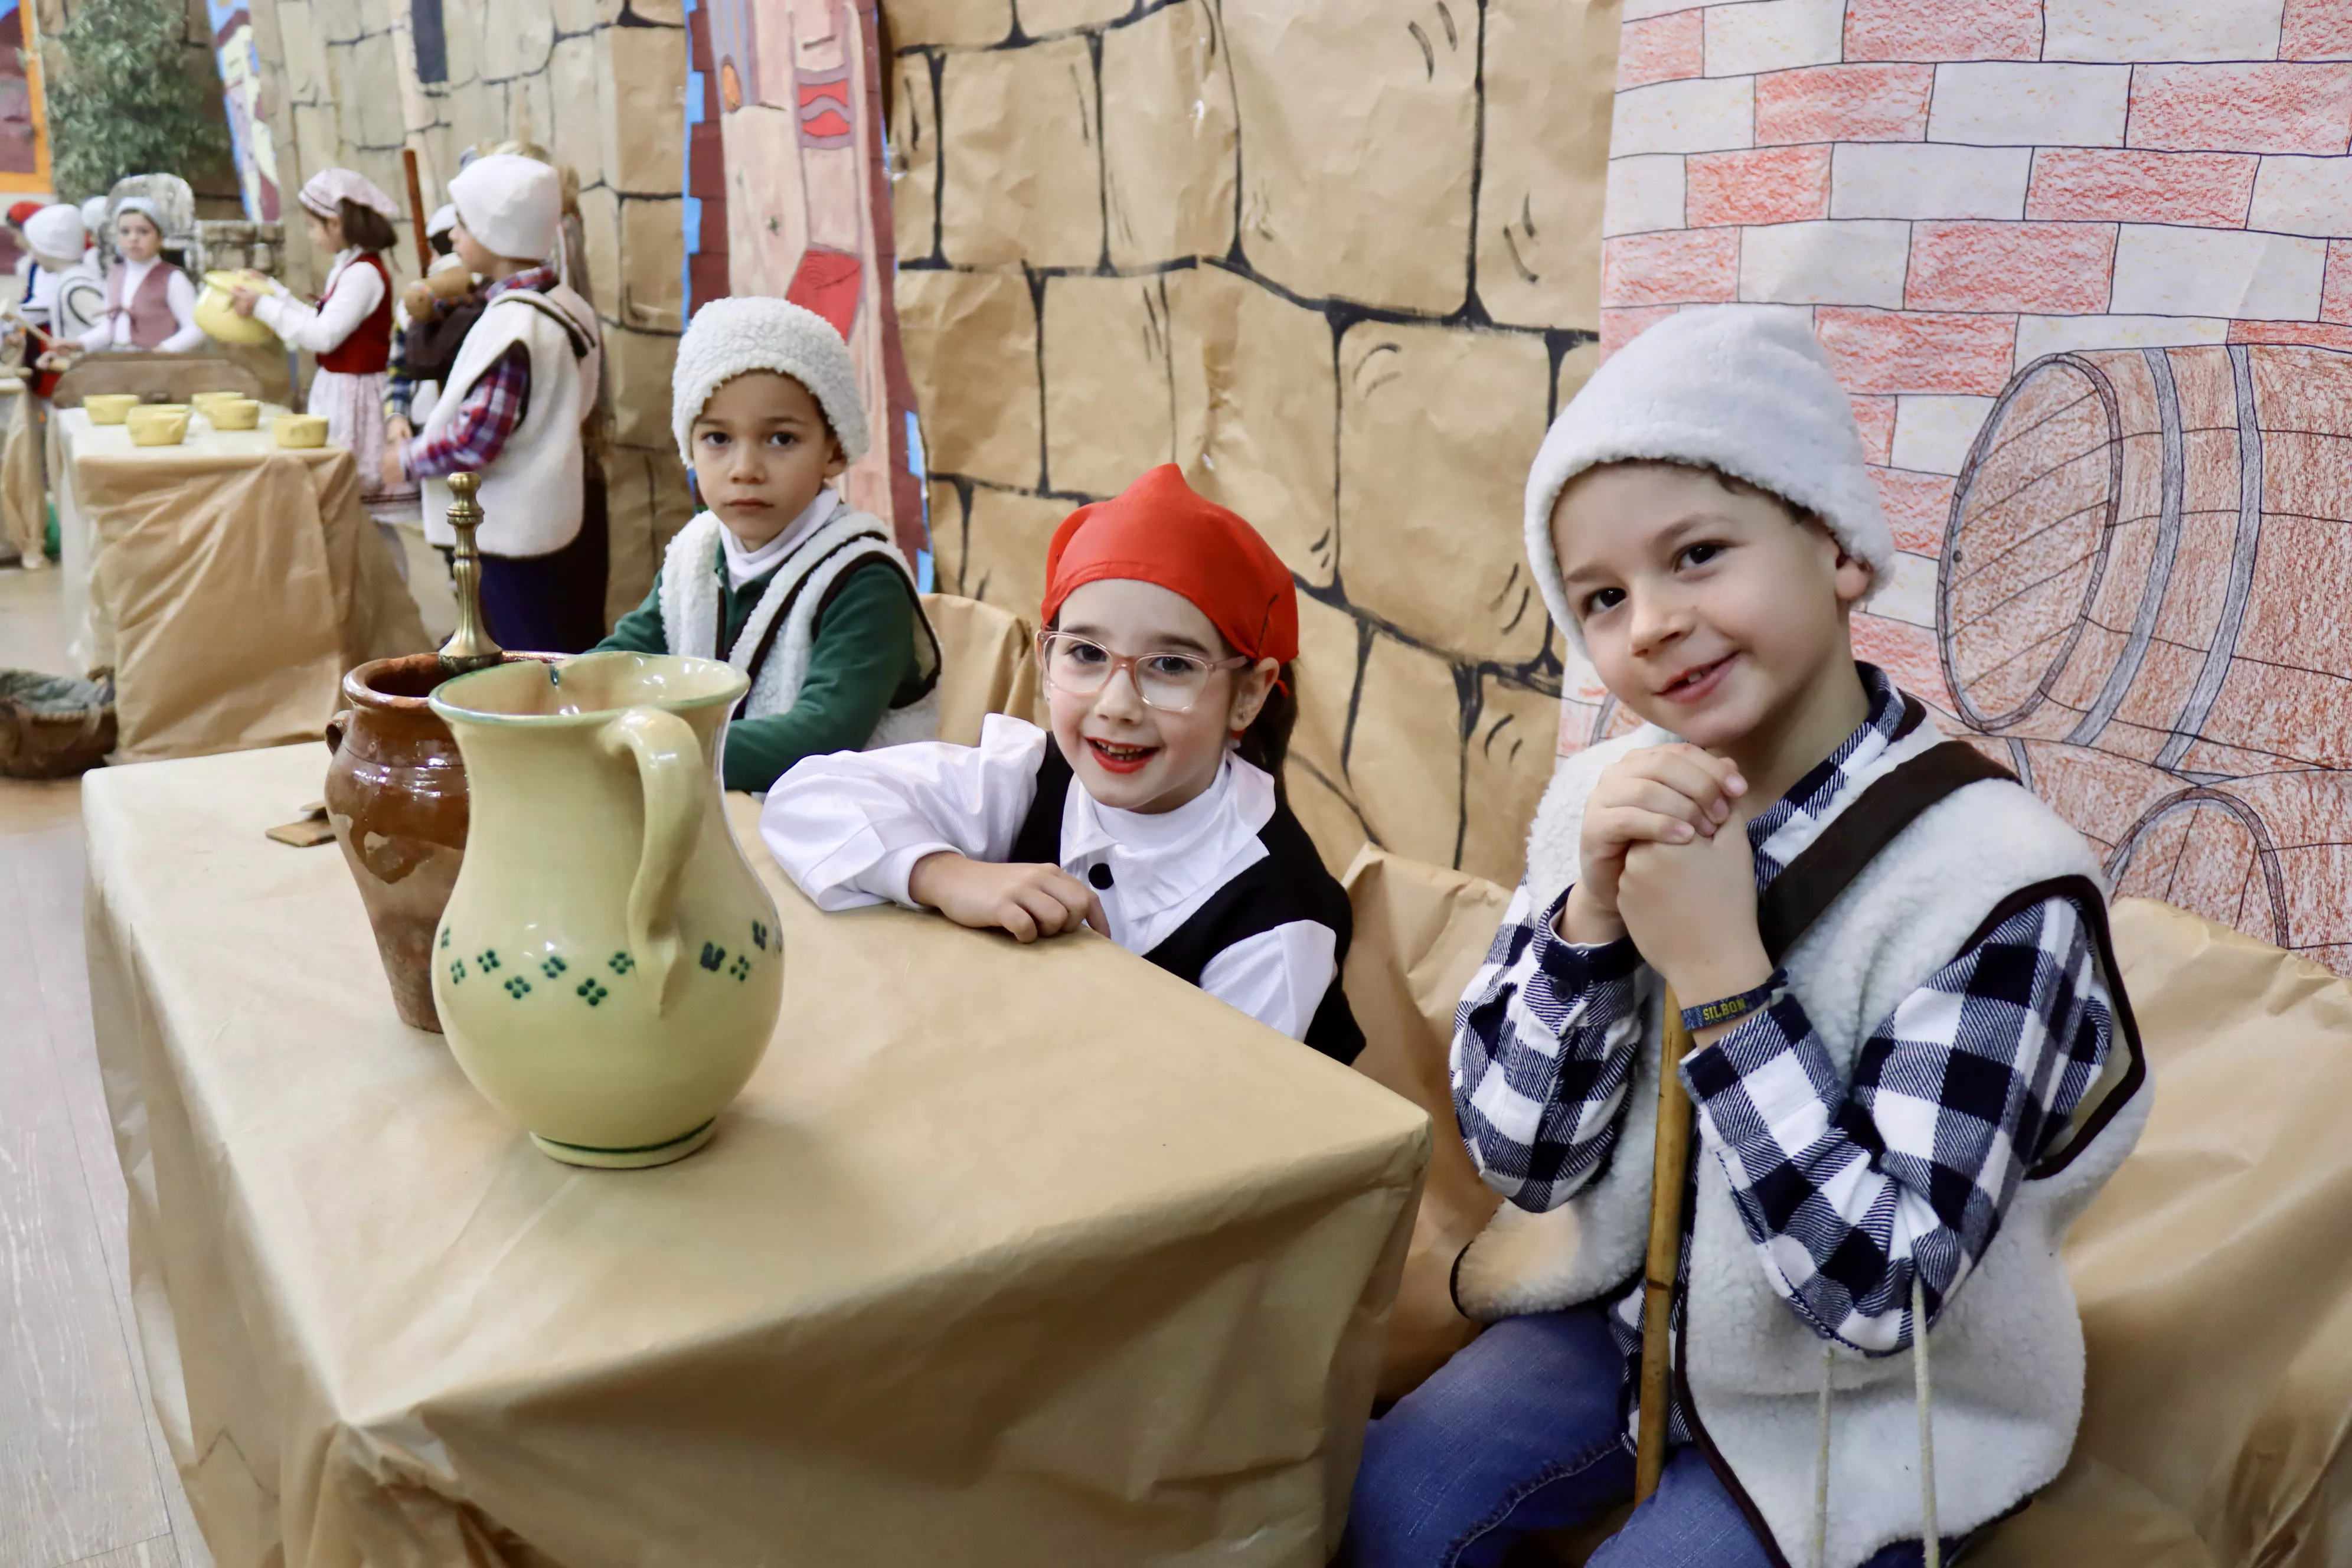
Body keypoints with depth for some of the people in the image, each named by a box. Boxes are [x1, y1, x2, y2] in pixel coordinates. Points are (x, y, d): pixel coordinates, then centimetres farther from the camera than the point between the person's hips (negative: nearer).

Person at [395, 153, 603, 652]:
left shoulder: (509, 325, -21)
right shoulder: (569, 306, 6)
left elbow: (476, 439, -24)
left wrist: (408, 459, -6)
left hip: (512, 533, -9)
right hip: (570, 517, 9)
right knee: (576, 661, 16)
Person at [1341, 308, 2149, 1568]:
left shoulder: (2000, 884, -26)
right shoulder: (1607, 799, -10)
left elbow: (1881, 1291, -26)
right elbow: (1519, 1157, -9)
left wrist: (1720, 973, -33)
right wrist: (1593, 910, -25)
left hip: (1875, 1401, -4)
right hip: (1633, 1310, 4)